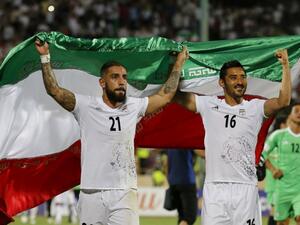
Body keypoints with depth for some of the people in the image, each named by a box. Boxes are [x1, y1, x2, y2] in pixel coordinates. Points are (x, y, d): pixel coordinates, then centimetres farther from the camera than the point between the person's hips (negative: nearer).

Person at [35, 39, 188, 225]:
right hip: (92, 193, -1)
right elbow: (54, 90, -4)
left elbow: (165, 96, 22)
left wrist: (179, 63, 26)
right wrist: (45, 57, -9)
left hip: (124, 194, 1)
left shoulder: (133, 108, 11)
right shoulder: (86, 107, 2)